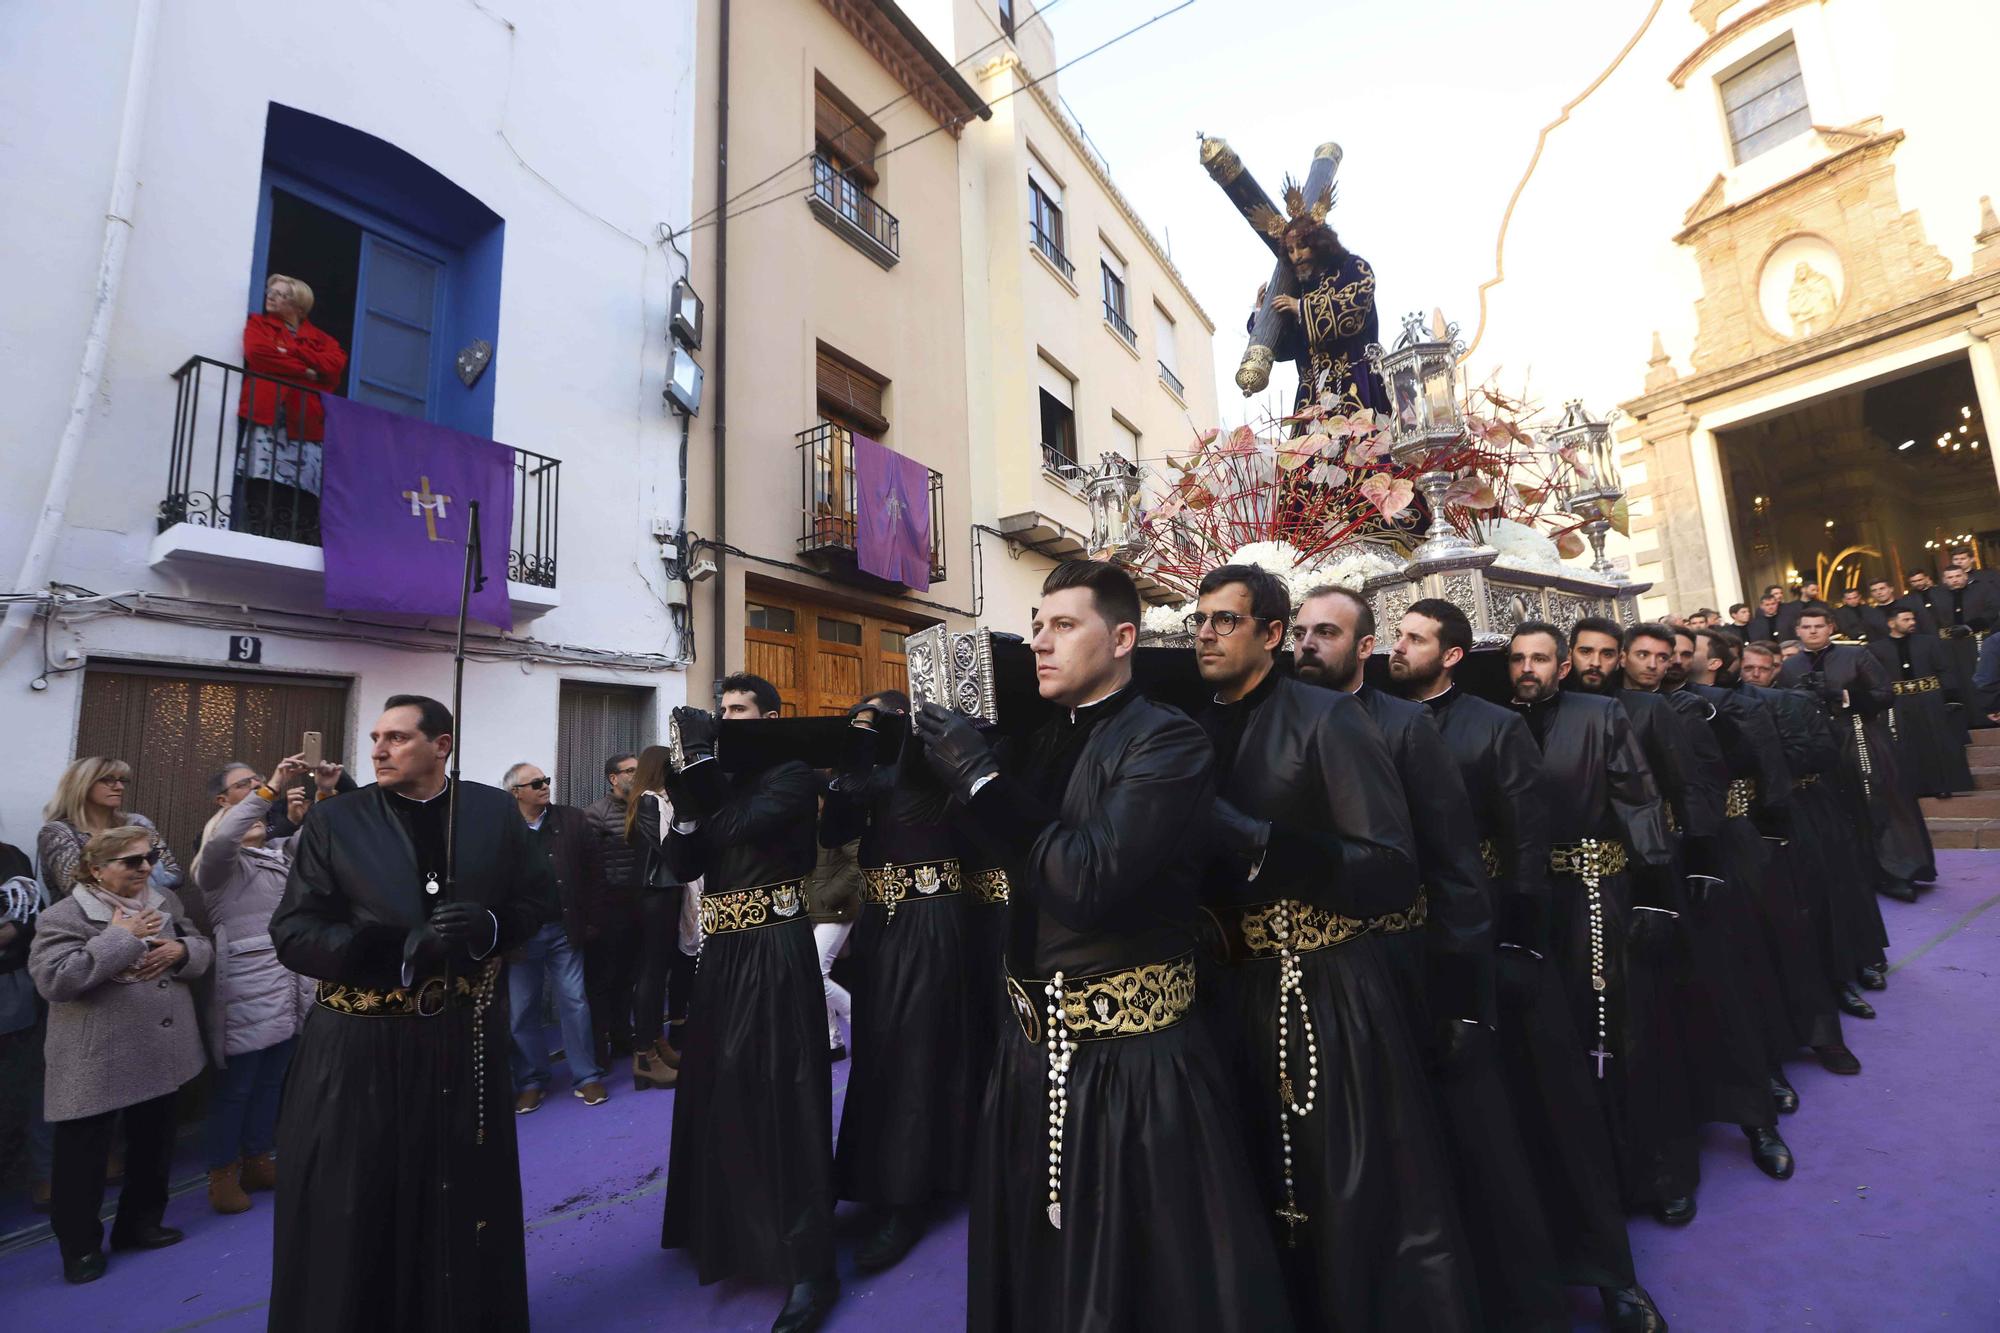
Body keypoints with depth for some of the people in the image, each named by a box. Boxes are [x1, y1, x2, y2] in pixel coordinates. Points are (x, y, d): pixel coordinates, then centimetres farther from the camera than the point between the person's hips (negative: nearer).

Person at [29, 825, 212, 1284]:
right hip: (96, 1066, -5)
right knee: (83, 1158, 9)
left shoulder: (165, 902, 4)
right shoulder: (64, 916, -13)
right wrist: (121, 938, -25)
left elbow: (204, 949, 8)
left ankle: (141, 1223, 36)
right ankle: (80, 1244, 28)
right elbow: (52, 980, -23)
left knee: (153, 1146, 18)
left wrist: (180, 951, -14)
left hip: (163, 1056, 6)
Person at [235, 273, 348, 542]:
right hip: (266, 416, -1)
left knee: (304, 496, -10)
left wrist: (290, 349, -2)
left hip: (306, 423, 1)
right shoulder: (258, 323, 21)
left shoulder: (320, 338, 24)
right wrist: (306, 371, 1)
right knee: (261, 490, -14)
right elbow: (258, 352, 0)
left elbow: (335, 363, 2)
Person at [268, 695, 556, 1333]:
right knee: (350, 1219, 9)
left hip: (465, 1042, 1)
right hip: (359, 1049, -1)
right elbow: (293, 933, -7)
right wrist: (399, 948, -22)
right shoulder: (335, 820, -3)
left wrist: (489, 926, -17)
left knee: (464, 1205, 15)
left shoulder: (494, 811, -1)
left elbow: (540, 899, 4)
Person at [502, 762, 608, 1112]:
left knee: (575, 1003, 6)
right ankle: (530, 1082, 27)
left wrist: (591, 921, 0)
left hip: (565, 929, 1)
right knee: (521, 1011, 11)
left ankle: (586, 1077, 18)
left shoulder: (574, 820, 1)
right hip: (520, 934, -1)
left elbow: (594, 872, 3)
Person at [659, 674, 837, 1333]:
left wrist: (703, 760, -14)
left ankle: (807, 1265, 10)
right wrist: (688, 787, -7)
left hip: (774, 950, -7)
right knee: (716, 1088, 16)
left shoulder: (792, 774, -7)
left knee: (775, 1094, -3)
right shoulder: (720, 780, 13)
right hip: (721, 951, 7)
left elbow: (743, 826, -23)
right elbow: (683, 865, 6)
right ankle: (729, 1227, 39)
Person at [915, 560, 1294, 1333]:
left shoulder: (1166, 741, -17)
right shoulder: (1042, 741, 7)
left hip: (1133, 1060, -7)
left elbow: (1087, 881, -28)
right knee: (1038, 1268, 25)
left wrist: (980, 777, -21)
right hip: (1033, 1052, 7)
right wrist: (956, 766, -7)